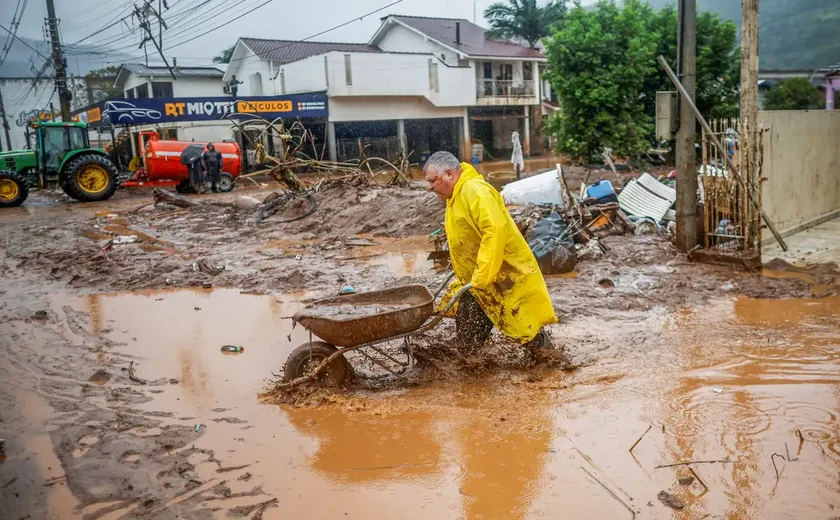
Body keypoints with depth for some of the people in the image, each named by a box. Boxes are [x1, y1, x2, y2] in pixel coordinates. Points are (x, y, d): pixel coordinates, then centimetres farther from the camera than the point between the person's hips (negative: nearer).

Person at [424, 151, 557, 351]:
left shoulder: (475, 191, -21)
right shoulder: (455, 196, 11)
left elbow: (495, 230, -33)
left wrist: (480, 277, -32)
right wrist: (465, 278, 23)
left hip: (507, 275, -10)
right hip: (476, 280, 10)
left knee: (526, 330, 1)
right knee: (468, 343, 10)